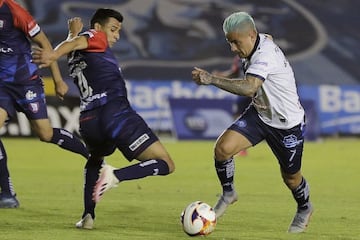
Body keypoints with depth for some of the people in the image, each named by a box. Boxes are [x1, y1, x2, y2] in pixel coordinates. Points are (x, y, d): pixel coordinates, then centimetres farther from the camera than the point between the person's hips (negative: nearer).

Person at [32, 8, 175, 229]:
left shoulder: (76, 56, 26)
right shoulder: (95, 37, 9)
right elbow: (74, 44, -12)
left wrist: (74, 32, 60)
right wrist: (53, 54, -31)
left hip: (89, 121, 7)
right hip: (117, 114, -7)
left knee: (95, 160, 39)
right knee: (166, 165, -4)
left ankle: (88, 216, 19)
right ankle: (117, 175, -27)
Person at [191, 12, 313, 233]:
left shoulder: (266, 54, -32)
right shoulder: (252, 49, -4)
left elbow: (249, 87, -47)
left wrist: (212, 80, -47)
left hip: (287, 124, -7)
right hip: (260, 114, 7)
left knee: (291, 176, 11)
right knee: (223, 148, -16)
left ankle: (304, 209, 43)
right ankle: (228, 194, 8)